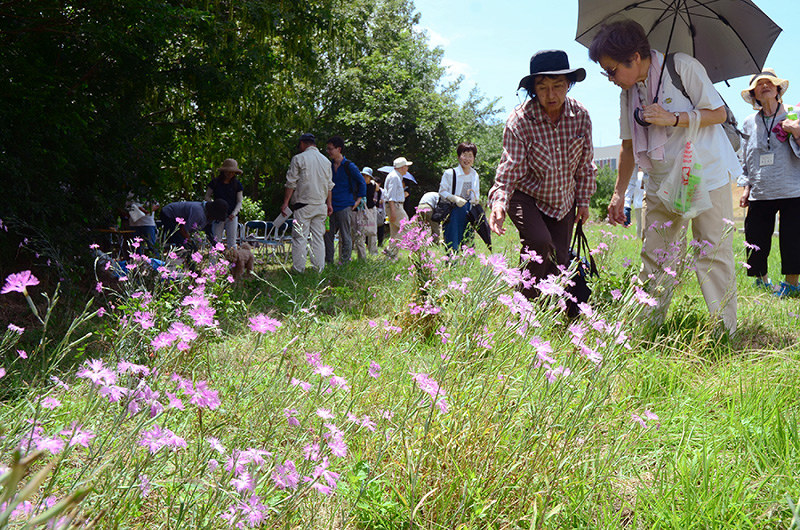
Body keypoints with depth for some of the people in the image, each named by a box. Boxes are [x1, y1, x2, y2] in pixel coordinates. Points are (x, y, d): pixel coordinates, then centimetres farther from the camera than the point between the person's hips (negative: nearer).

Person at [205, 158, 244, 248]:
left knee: (231, 242, -3)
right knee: (216, 241, -4)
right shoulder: (215, 182, 5)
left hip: (231, 217, 0)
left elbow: (239, 202, 4)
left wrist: (234, 213, -13)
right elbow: (207, 196, 10)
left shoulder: (237, 184, 6)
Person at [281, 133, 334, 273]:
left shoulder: (298, 158, -4)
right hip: (320, 204, 5)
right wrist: (328, 204, 24)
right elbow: (329, 185, 17)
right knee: (318, 237, 8)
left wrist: (285, 203, -3)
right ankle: (319, 268, 8)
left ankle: (299, 268, -2)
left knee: (299, 237, -1)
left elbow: (291, 183, -6)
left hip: (303, 204, -5)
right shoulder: (325, 160, 12)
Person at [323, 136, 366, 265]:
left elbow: (362, 183, 2)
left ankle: (344, 262, 5)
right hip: (331, 206, 6)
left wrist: (358, 200, -2)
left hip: (344, 206, -6)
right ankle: (328, 261, 13)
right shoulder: (329, 166, 12)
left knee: (345, 236, -1)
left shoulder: (349, 166, -5)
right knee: (327, 234, 5)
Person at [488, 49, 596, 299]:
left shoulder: (580, 115, -9)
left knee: (559, 261, 1)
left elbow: (585, 163, 4)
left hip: (563, 201, 4)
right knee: (540, 242, -29)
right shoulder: (520, 120, -21)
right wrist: (499, 202, -40)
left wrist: (583, 200, 9)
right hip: (527, 196, -4)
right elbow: (510, 168, -24)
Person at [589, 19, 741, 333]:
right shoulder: (628, 91, 6)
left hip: (706, 175, -5)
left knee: (714, 254, -5)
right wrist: (619, 193, 12)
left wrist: (673, 119, -21)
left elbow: (718, 113, -9)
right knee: (654, 256, 4)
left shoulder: (682, 66, -11)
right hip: (662, 183, 6)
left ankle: (723, 331, 2)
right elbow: (629, 145, 15)